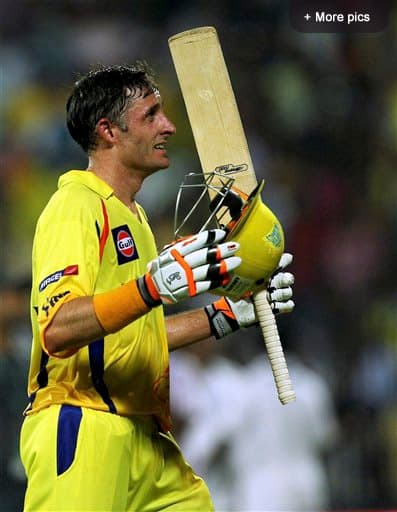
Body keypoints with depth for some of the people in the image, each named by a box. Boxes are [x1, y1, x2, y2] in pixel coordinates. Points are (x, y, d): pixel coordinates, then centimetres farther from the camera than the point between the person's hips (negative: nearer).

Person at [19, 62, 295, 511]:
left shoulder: (131, 214, 21)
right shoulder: (77, 205, -10)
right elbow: (57, 330, -24)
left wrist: (227, 314, 20)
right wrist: (153, 287, -35)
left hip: (144, 440, 9)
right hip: (82, 432, -9)